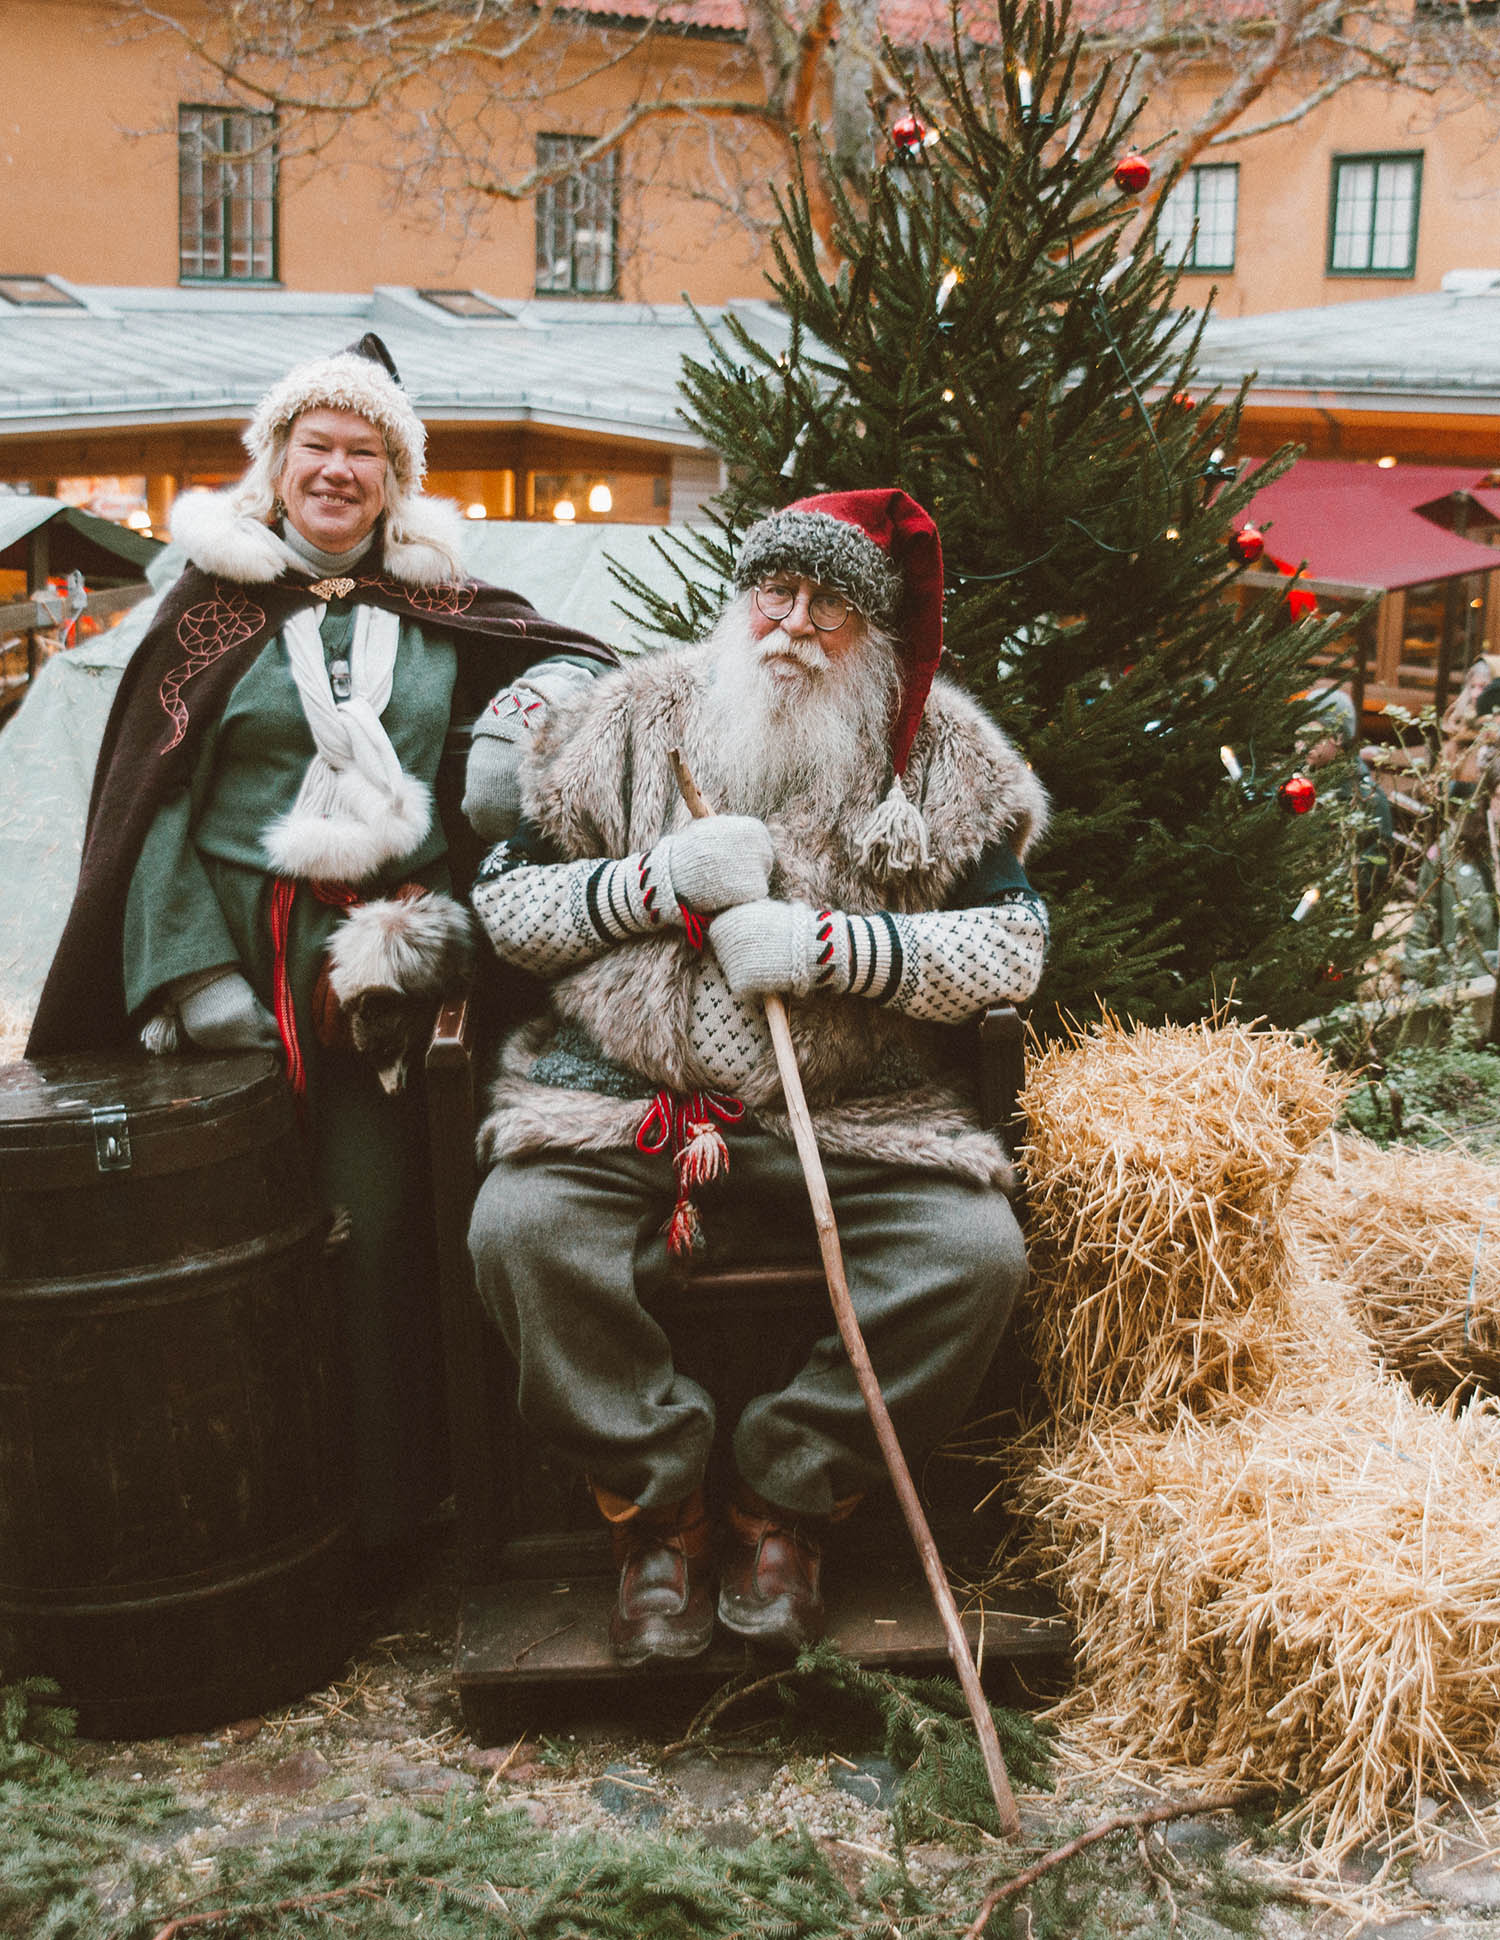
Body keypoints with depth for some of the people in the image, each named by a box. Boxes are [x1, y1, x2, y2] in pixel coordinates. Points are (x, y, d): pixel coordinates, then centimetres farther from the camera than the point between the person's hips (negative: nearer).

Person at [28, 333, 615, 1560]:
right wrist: (197, 978, -9)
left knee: (374, 1219, -2)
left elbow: (585, 659, 18)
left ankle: (384, 1506, 13)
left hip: (384, 962, 1)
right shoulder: (215, 600, 7)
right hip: (246, 958, -1)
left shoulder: (435, 605, 11)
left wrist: (533, 702, -7)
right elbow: (156, 800, 2)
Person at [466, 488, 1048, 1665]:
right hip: (629, 1088, 0)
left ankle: (784, 1500, -4)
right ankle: (660, 1504, -6)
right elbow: (504, 897, 7)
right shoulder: (639, 715, 7)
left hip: (863, 1111, 0)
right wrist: (659, 881, -10)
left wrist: (827, 945, -14)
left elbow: (1013, 945, -1)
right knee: (520, 1227, -27)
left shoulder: (940, 748, 6)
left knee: (977, 1251, -25)